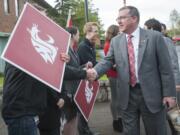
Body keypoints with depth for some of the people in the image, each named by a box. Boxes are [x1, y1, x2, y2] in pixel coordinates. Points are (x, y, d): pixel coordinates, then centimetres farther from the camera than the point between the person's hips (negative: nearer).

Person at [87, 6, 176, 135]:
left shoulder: (155, 37, -5)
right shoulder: (116, 41, 6)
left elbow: (165, 67, -6)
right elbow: (108, 61, 2)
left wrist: (169, 93, -7)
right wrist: (95, 71, -20)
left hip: (151, 94, -3)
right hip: (127, 95, 3)